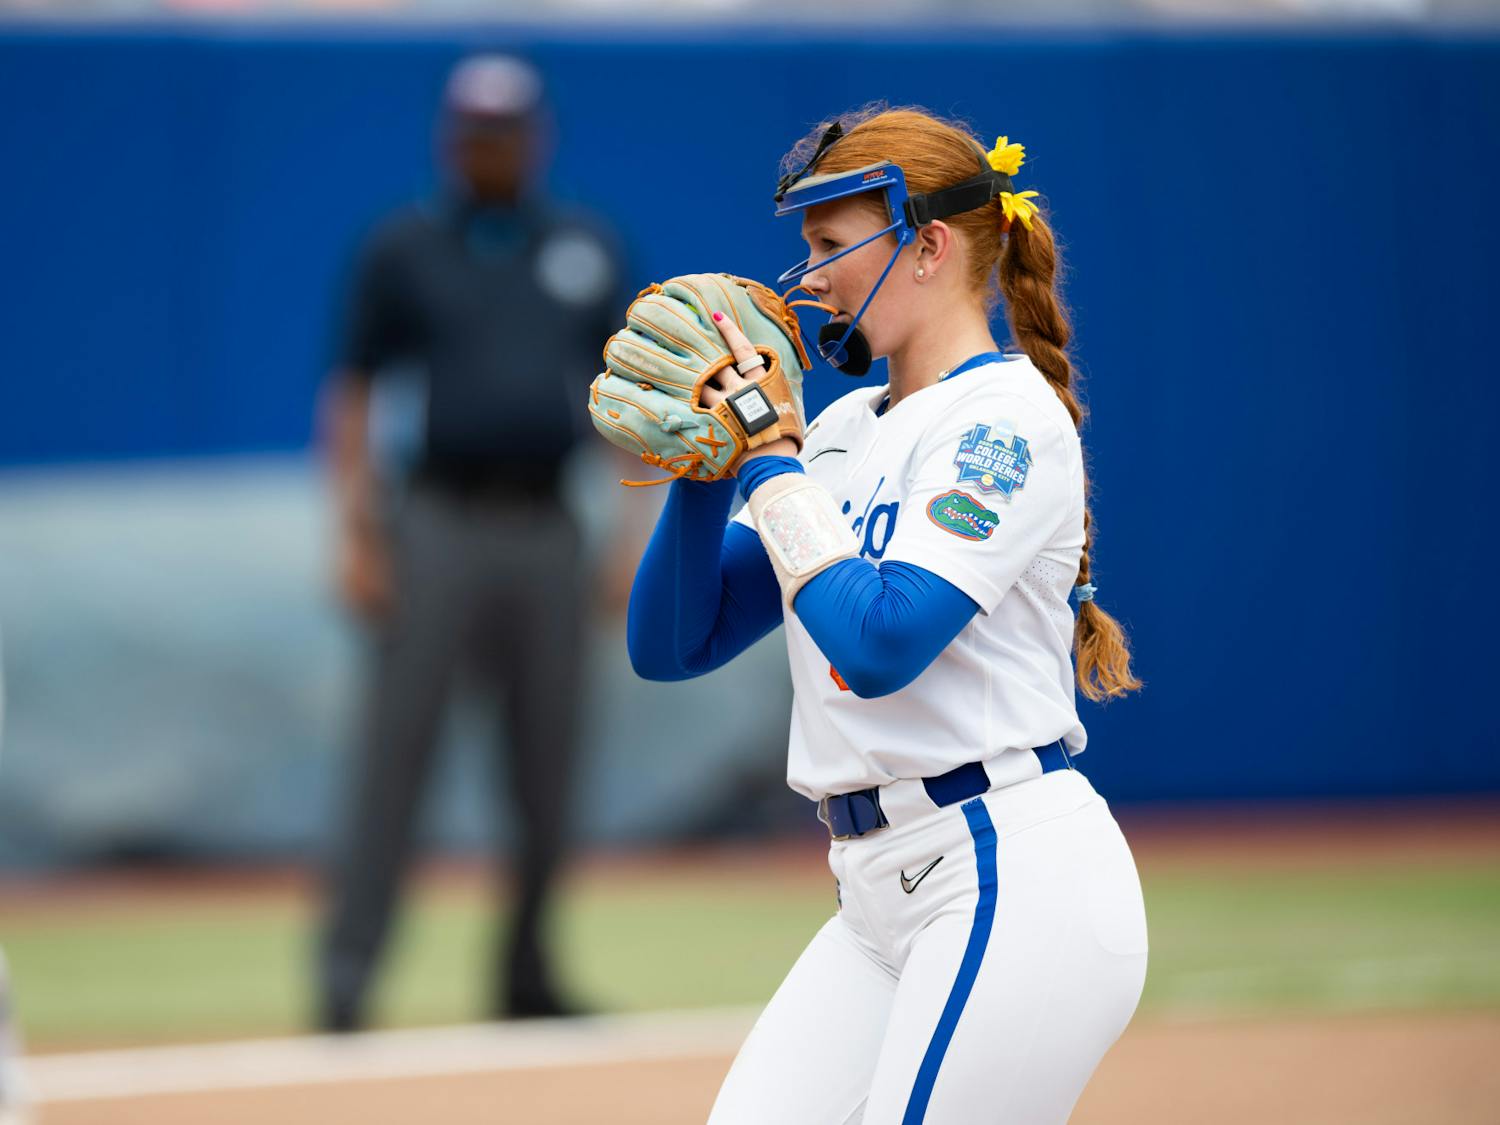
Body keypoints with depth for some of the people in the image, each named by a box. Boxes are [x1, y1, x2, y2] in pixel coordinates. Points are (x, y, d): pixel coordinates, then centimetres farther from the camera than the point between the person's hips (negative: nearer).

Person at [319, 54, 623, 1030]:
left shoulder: (587, 252, 12)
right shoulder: (403, 252, 5)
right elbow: (356, 397, 4)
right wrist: (358, 536, -6)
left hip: (548, 535, 3)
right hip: (438, 533, -3)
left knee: (548, 771, 5)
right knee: (395, 756, -9)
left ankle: (526, 980, 16)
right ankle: (345, 978, -10)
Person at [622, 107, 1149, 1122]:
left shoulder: (1007, 418, -9)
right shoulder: (844, 430, 16)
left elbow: (878, 646, -22)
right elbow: (670, 645, 14)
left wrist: (771, 458, -11)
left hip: (1018, 883, -8)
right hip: (884, 904, 8)